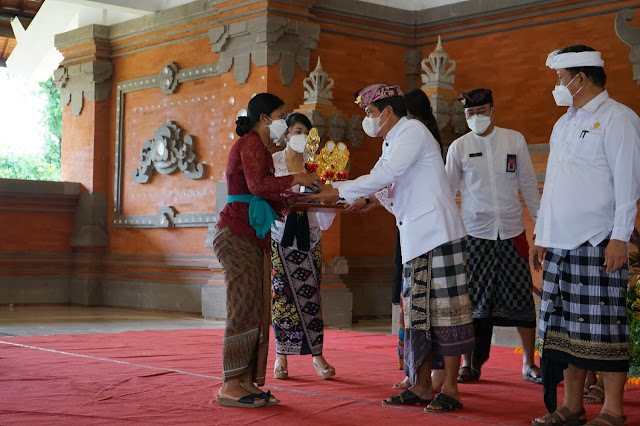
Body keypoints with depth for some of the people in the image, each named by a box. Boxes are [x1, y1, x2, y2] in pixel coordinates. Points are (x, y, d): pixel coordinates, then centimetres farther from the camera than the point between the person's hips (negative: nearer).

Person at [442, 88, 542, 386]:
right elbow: (447, 190, 10)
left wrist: (541, 221, 10)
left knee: (521, 299, 2)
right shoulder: (459, 147, 3)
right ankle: (469, 364, 12)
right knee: (473, 300, -1)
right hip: (474, 233, -1)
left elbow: (528, 182, 11)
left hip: (512, 231, 1)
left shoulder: (515, 140, 5)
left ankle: (529, 364, 14)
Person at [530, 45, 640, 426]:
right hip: (561, 244, 8)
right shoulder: (563, 125, 21)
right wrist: (541, 235, 19)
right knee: (565, 326, 7)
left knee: (604, 324, -6)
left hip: (599, 244, -8)